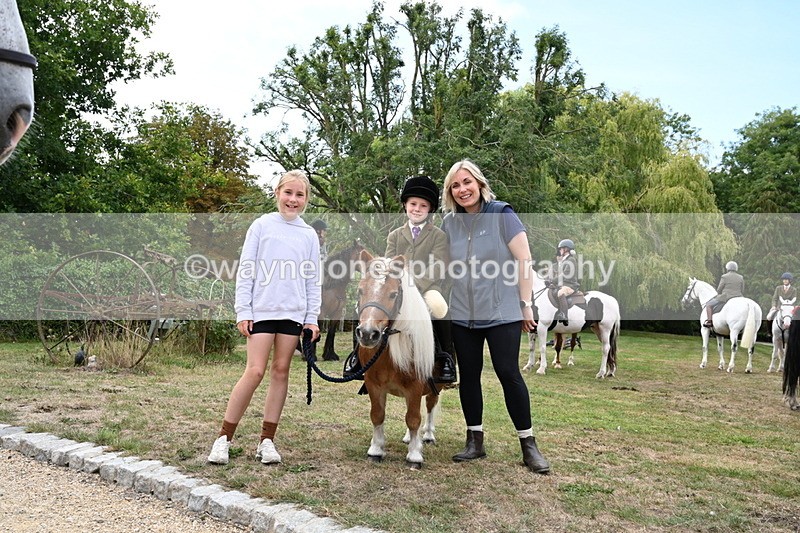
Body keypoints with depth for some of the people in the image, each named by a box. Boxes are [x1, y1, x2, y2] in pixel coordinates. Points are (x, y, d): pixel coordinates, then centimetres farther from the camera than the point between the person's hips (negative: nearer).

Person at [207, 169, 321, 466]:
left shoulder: (309, 235, 10)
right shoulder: (262, 225, 3)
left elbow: (313, 280, 12)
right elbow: (246, 271, 1)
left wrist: (312, 318, 5)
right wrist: (243, 311, -5)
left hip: (293, 312, 3)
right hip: (262, 309, -3)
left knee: (281, 371, 5)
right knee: (255, 371, -8)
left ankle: (267, 441, 13)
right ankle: (224, 438, 4)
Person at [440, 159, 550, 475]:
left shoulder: (502, 214, -7)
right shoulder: (449, 223, 5)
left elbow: (524, 261, -8)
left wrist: (525, 304, -9)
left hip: (501, 311, -4)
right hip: (462, 315, 5)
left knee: (508, 373, -5)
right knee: (468, 375, 8)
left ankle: (528, 444, 6)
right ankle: (475, 441, 20)